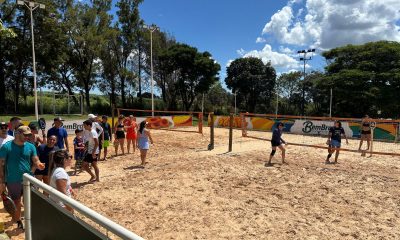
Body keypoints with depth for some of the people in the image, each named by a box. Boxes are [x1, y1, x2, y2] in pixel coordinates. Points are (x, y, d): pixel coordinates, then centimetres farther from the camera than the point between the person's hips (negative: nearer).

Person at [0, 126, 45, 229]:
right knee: (16, 203, 13)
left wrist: (39, 165, -28)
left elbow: (36, 161, -3)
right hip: (13, 181, -2)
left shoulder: (30, 146, -2)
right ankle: (18, 221, 34)